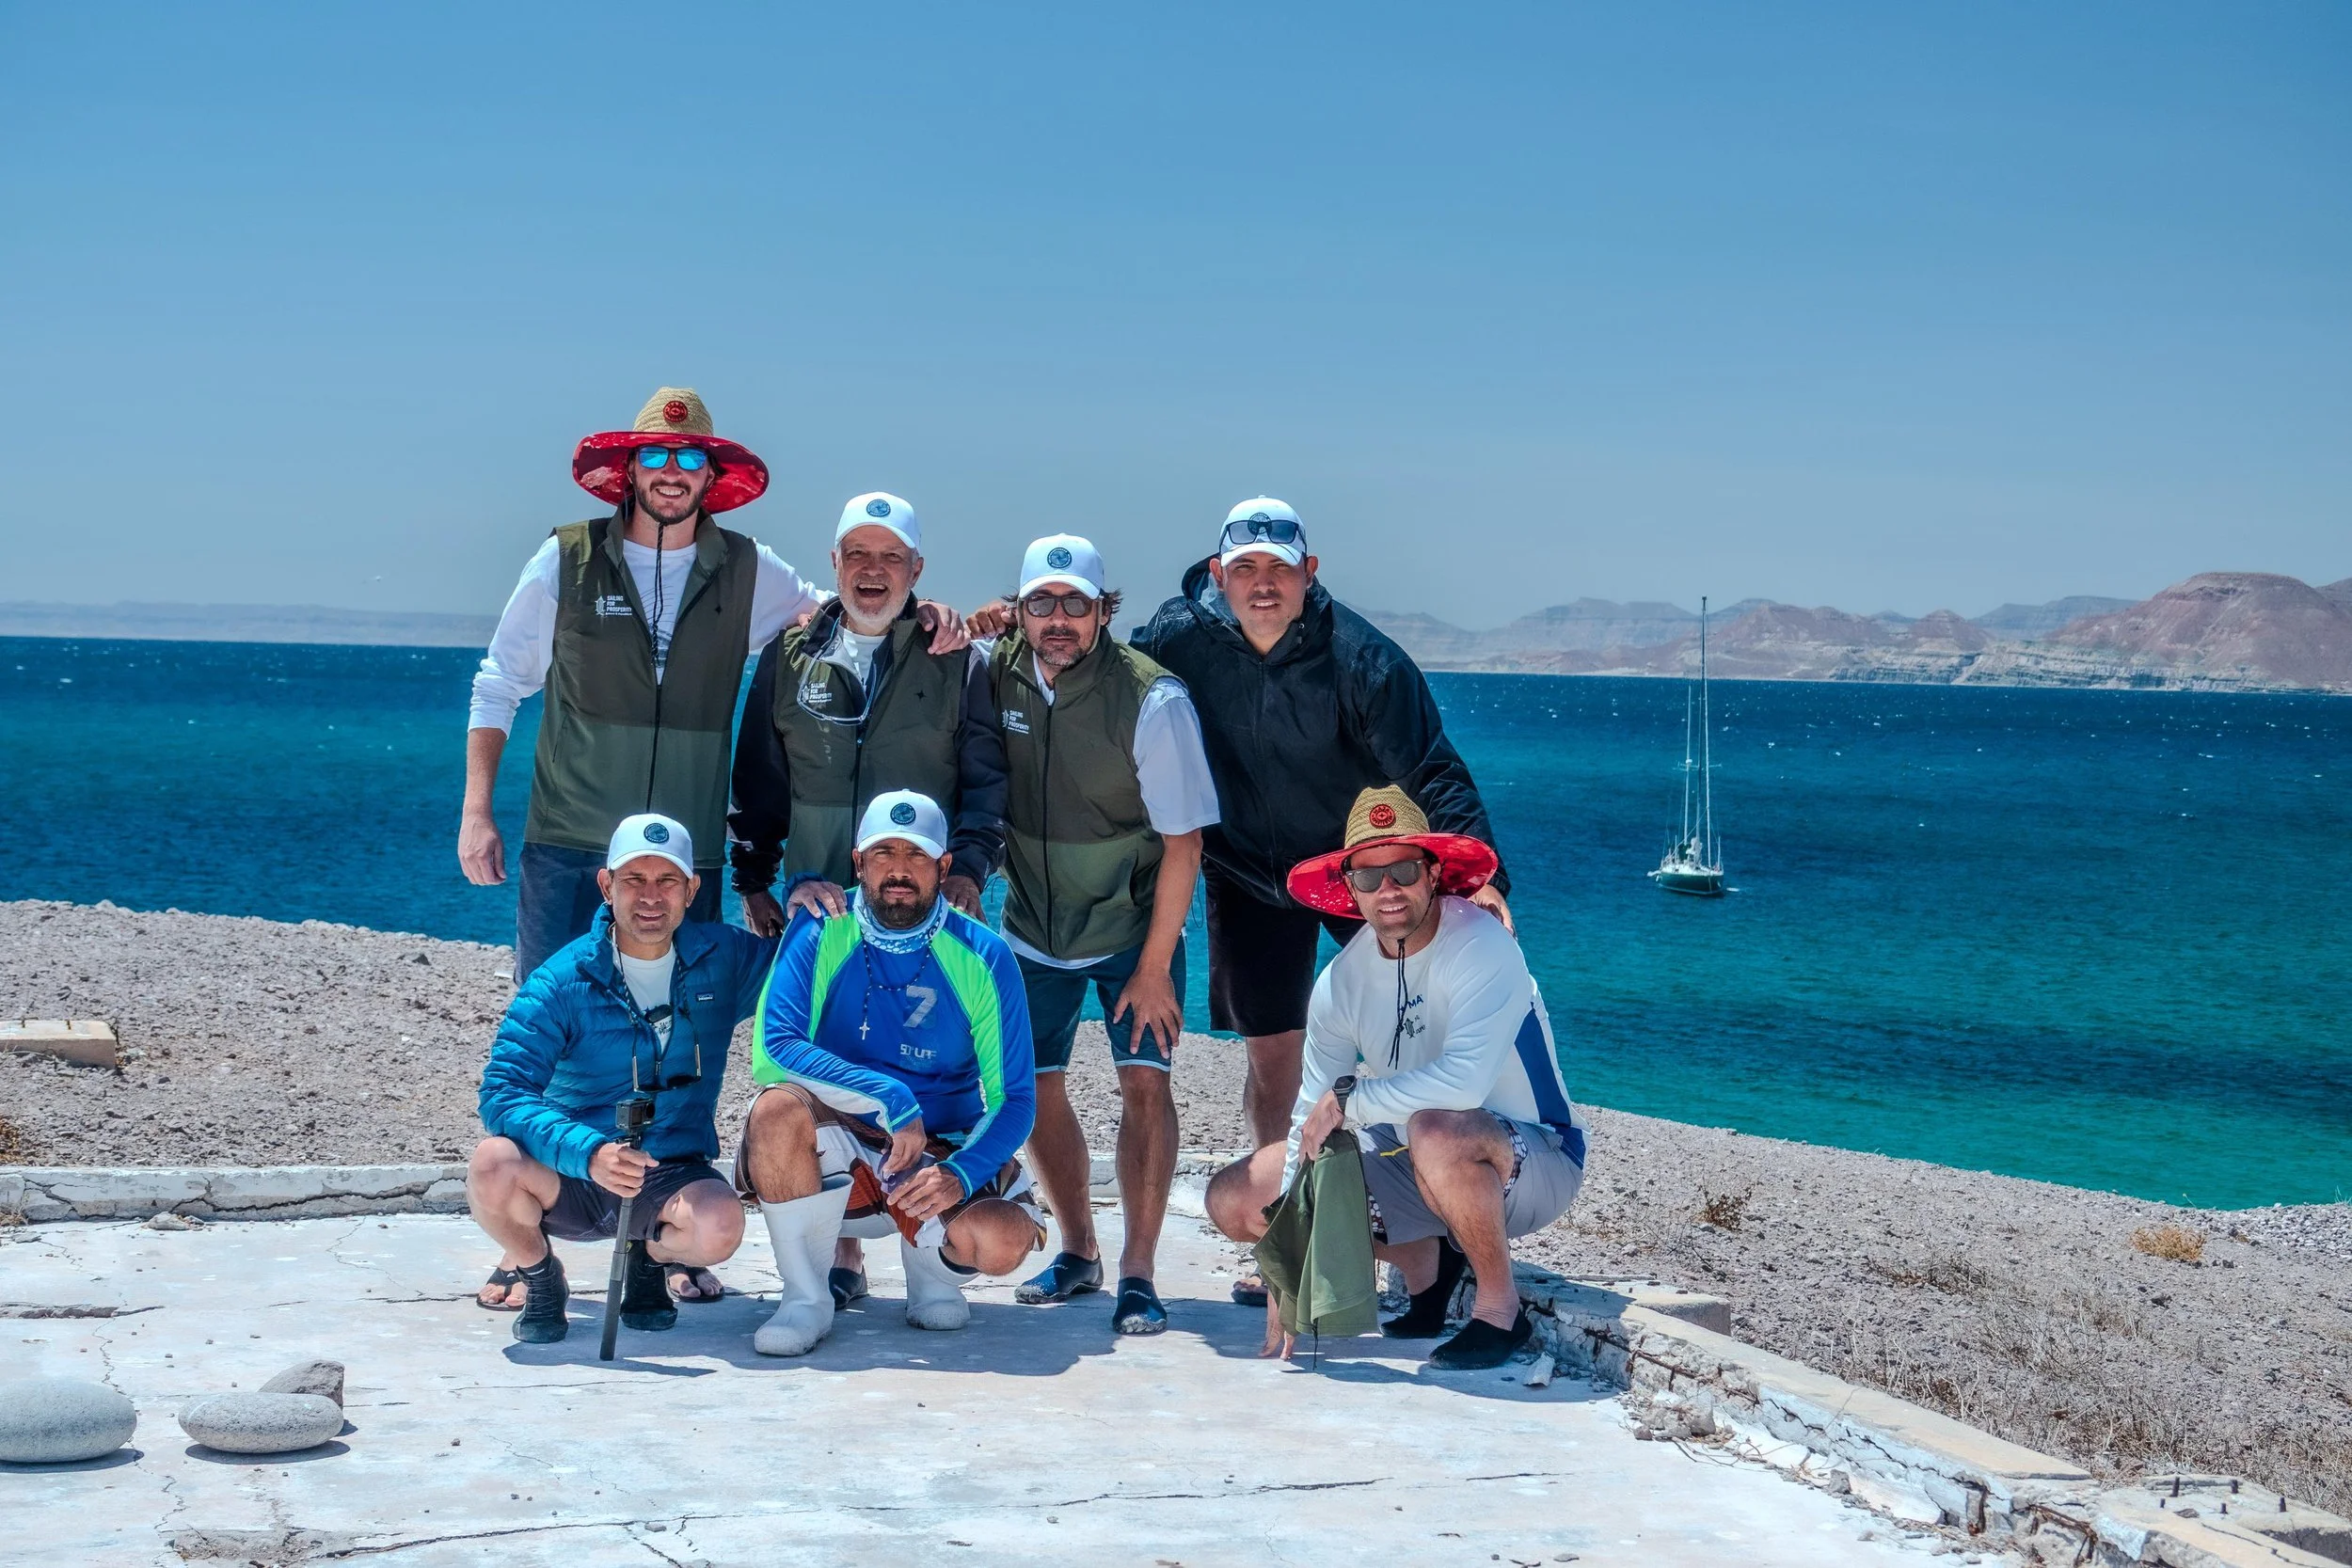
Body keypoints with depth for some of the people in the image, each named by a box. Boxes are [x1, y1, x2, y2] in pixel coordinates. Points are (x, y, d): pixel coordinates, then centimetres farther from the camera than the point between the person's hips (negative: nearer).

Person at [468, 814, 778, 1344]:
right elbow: (503, 1094, -20)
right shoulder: (561, 982, -11)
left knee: (720, 1225, -33)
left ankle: (652, 1256, 6)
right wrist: (589, 1153, -38)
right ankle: (538, 1275, 1)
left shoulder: (724, 958, 0)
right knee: (494, 1165, -34)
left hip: (670, 1177, 1)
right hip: (566, 1180, -1)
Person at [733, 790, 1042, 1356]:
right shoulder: (821, 931, -9)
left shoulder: (983, 958, -7)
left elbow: (1014, 1100, -7)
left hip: (940, 1157, 1)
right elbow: (772, 1050, -22)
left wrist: (961, 1173, -27)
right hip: (835, 1152, 0)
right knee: (779, 1105, -33)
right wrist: (890, 1098, -32)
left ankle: (931, 1272, 10)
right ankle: (805, 1295, -13)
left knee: (1004, 1241, -29)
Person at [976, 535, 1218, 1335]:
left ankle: (1137, 1274, -5)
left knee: (1144, 1082, -13)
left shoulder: (1153, 700, -21)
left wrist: (1154, 966, -16)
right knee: (1035, 1090, 6)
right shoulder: (996, 673, -10)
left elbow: (1182, 842, -17)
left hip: (1131, 929, -4)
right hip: (1032, 929, 4)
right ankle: (1078, 1251, 24)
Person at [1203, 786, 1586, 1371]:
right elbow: (1311, 1124, -7)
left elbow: (1464, 1080, -40)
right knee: (1234, 1200, -1)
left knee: (1436, 1130, -41)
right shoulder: (1342, 981, -5)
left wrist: (1349, 1099, -27)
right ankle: (1426, 1261, 14)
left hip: (1535, 1162, -7)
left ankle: (1501, 1309, -16)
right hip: (1414, 1168, 7)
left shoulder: (1482, 947, -23)